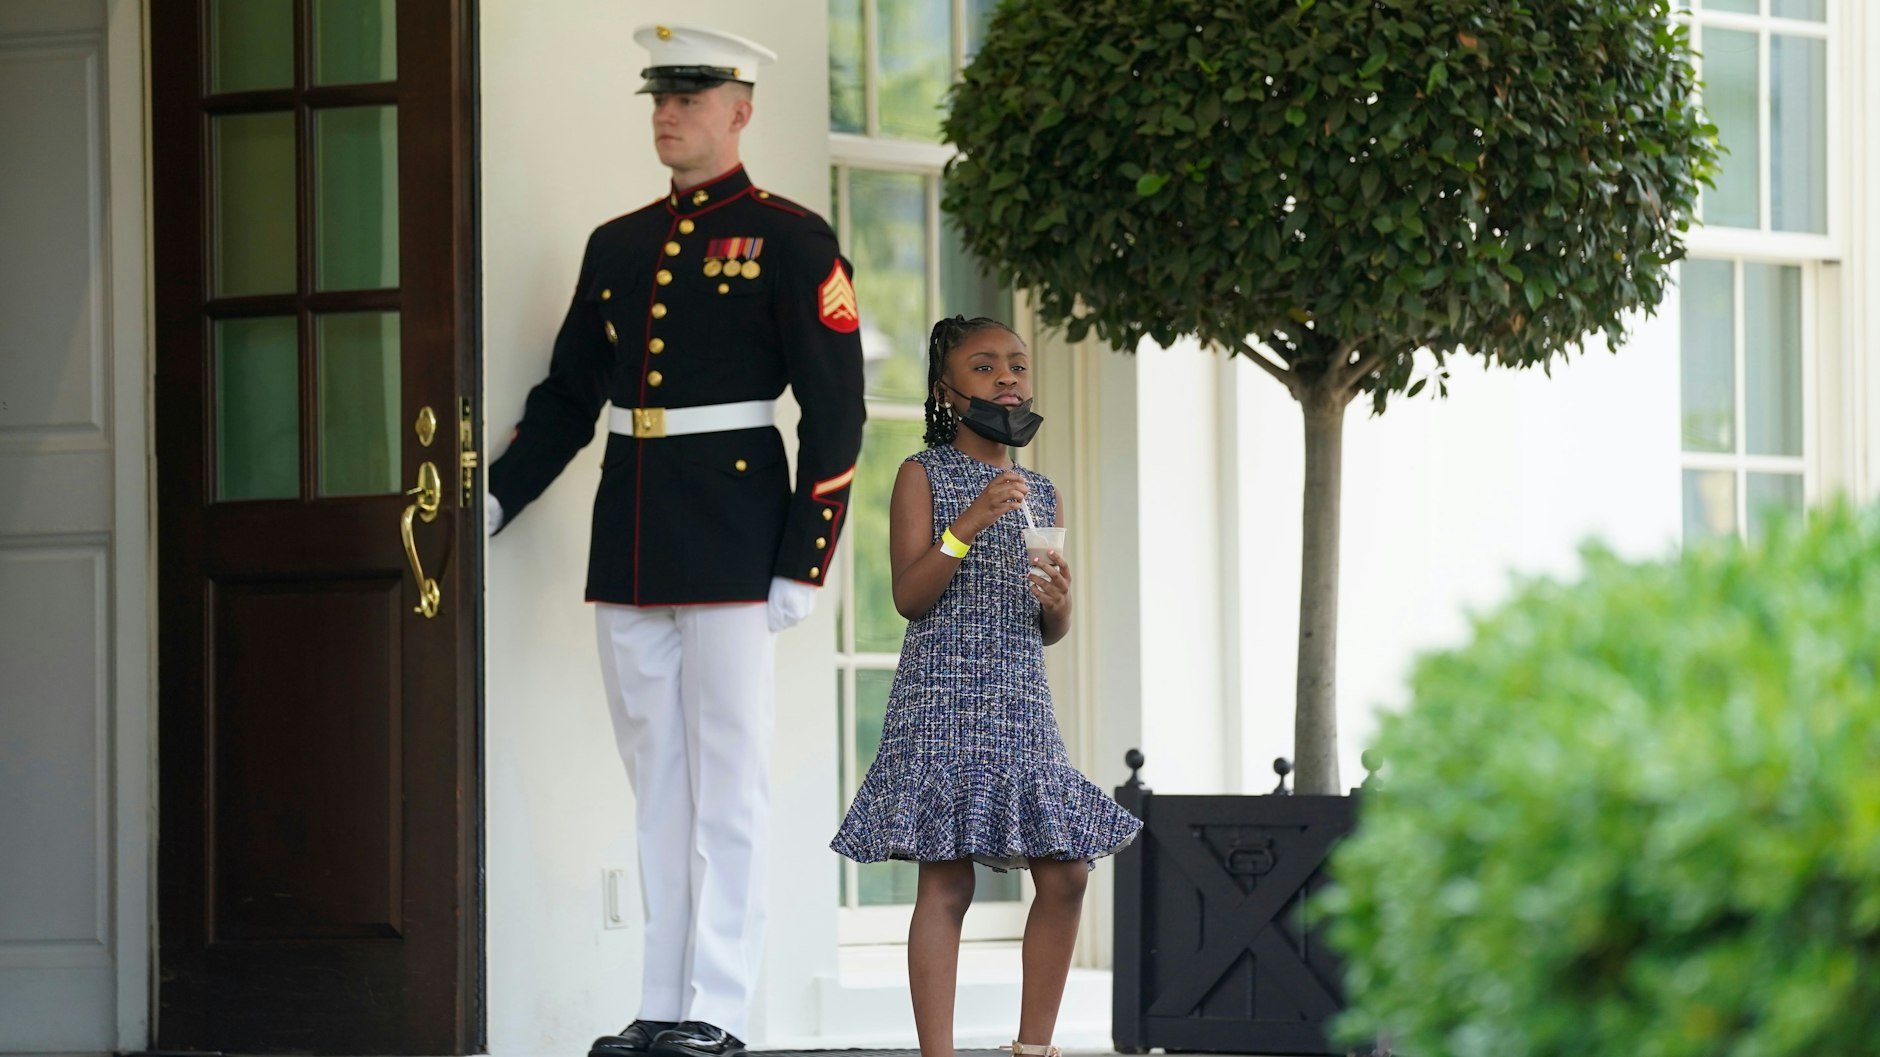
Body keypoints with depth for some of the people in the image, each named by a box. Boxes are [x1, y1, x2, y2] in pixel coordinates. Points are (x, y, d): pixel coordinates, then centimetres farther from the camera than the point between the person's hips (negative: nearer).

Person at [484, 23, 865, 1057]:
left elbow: (835, 414, -6)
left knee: (727, 778, -3)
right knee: (656, 777, 8)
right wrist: (490, 501, 8)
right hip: (628, 537, 6)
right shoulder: (616, 246, 14)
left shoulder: (789, 241, -3)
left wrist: (802, 566, -11)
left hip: (731, 536, -6)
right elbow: (566, 398, 19)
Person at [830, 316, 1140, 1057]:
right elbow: (909, 596, -9)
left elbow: (1051, 633, 17)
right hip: (944, 702, -6)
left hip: (1023, 708, 6)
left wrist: (1059, 602, -6)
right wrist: (967, 526, -20)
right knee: (946, 883, -8)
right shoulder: (924, 476, 0)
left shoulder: (1042, 494, 15)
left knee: (1066, 874, 2)